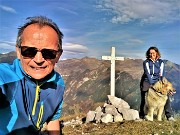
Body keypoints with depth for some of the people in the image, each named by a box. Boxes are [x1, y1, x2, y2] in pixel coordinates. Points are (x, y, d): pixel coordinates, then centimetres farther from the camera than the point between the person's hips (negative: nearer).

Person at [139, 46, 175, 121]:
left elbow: (161, 74, 0)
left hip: (157, 81, 2)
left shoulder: (161, 62, 6)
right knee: (144, 98, -9)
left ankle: (169, 115, -7)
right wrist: (152, 84, -23)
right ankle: (141, 114, 10)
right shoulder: (146, 62, -2)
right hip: (147, 82, -2)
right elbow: (147, 73, -12)